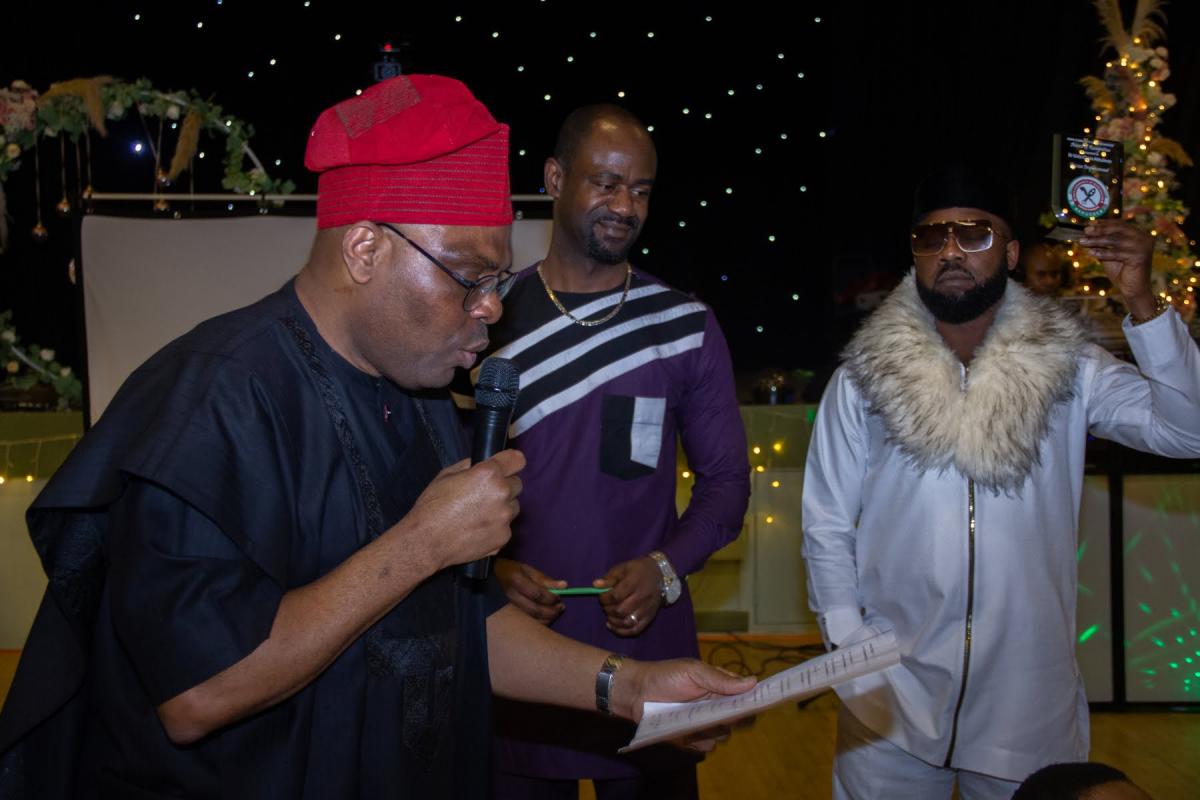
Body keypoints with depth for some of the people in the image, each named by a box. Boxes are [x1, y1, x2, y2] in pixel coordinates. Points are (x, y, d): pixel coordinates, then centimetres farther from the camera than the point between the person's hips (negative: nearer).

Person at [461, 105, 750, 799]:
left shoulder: (686, 325, -1)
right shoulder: (492, 319, -2)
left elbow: (726, 477, 3)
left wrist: (666, 568, -14)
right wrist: (492, 568, -15)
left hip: (650, 649, 1)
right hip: (518, 647, 0)